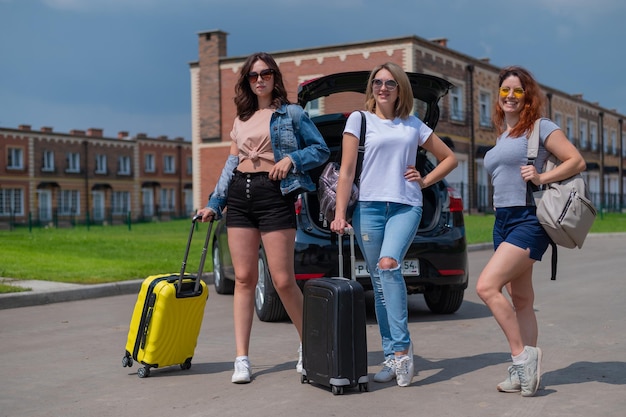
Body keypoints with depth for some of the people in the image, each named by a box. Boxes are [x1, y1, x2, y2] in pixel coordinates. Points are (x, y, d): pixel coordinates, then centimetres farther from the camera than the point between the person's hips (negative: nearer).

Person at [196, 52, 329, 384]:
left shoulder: (291, 114, 5)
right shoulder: (241, 120, 19)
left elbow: (321, 150, 4)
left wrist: (291, 159, -13)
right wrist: (214, 204, 14)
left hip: (274, 195, -5)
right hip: (239, 195, 5)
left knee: (283, 281, -7)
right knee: (244, 279, 2)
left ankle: (308, 347, 14)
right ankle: (242, 359, 5)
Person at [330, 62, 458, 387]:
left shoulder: (414, 125, 13)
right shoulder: (359, 120, 8)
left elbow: (449, 158, 24)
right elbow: (347, 171, 2)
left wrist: (425, 181, 8)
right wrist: (339, 214, -7)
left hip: (406, 207, 0)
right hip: (369, 207, 1)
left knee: (389, 265, -25)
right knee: (379, 282, 2)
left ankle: (402, 348, -20)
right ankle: (391, 357, 10)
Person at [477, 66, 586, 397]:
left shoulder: (539, 127, -2)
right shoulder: (501, 136, 19)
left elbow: (577, 161, -6)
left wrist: (541, 178, -18)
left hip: (529, 220, -8)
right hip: (502, 220, 8)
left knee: (487, 286, -20)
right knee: (521, 300, 9)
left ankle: (521, 355, -9)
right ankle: (524, 372, 13)